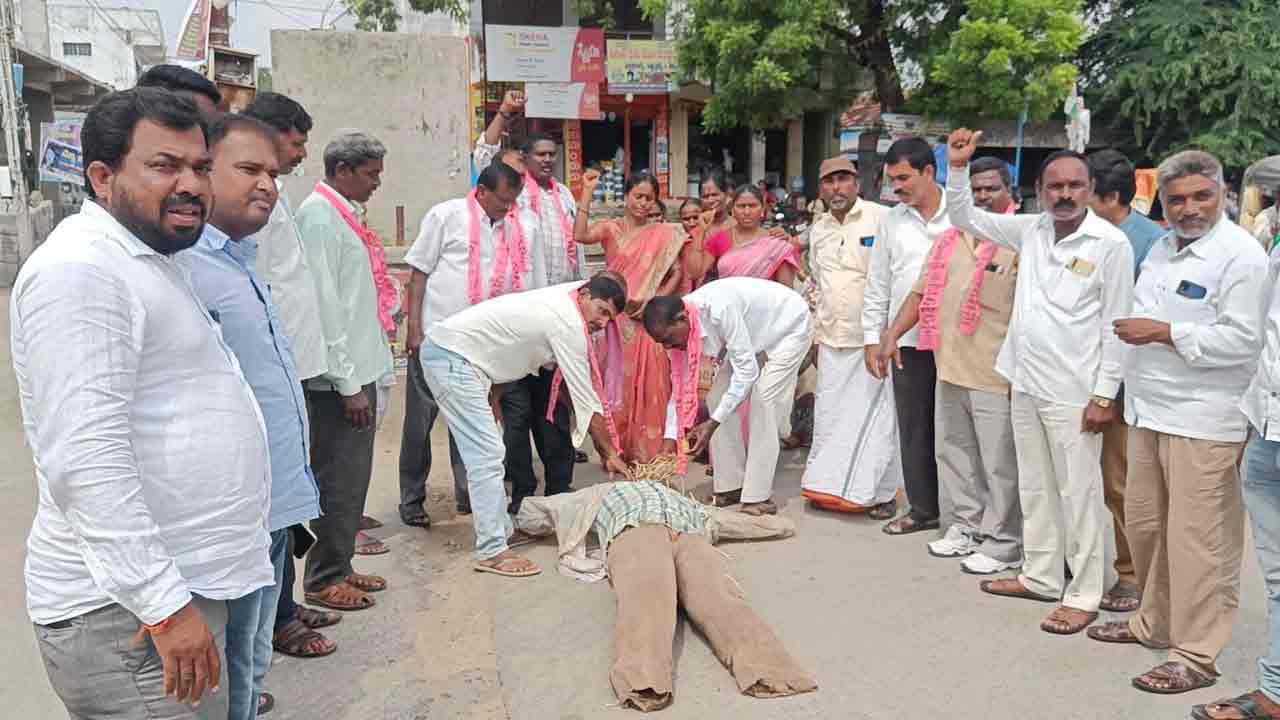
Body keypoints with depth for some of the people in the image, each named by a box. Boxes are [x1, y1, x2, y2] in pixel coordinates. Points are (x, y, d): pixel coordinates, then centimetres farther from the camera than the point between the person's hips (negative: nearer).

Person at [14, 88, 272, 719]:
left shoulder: (145, 263, 17)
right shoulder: (79, 269, -16)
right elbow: (86, 460, -24)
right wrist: (165, 606, -24)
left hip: (179, 585, 10)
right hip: (127, 614, -10)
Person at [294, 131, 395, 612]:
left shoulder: (340, 214, 15)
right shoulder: (319, 216, -14)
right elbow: (324, 306, -19)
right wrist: (349, 384, -19)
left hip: (358, 370, 10)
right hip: (339, 378, -9)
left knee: (351, 477, 17)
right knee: (338, 480, 0)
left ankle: (340, 566, 29)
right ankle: (325, 581, 14)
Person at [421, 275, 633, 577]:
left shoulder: (557, 304, 12)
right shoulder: (568, 323, -16)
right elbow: (585, 398, -12)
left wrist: (492, 397, 20)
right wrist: (610, 452, -4)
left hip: (444, 347, 11)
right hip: (451, 357, -11)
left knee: (488, 453, 15)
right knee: (487, 456, -11)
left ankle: (502, 530, 24)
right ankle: (492, 552, -9)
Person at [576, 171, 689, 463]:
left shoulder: (664, 233, 7)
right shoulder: (610, 228, 3)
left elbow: (677, 272, 2)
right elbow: (581, 236, -16)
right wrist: (587, 192, -17)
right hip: (618, 318, -1)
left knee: (650, 385, 2)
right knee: (617, 383, 3)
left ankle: (650, 452, 12)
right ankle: (617, 449, 12)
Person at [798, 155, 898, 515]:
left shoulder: (881, 218, -7)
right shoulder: (818, 229, 13)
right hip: (832, 339, 6)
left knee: (875, 415, -1)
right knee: (830, 415, 9)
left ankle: (880, 492, 10)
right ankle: (831, 485, 20)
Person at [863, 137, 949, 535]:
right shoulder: (892, 221, 9)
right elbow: (877, 285, 12)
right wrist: (872, 338, 8)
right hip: (908, 340, 3)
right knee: (914, 428, 9)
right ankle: (923, 509, 21)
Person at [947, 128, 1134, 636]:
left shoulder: (1111, 243, -10)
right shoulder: (1032, 230, 6)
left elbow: (1116, 326, -10)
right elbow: (964, 217, 16)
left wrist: (1105, 395, -13)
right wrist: (958, 167, 1)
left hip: (1073, 392, -6)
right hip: (1025, 383, 7)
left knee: (1080, 494, 1)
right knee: (1035, 487, 16)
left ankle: (1084, 596, 12)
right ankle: (1041, 577, 30)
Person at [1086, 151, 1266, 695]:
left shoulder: (1240, 255, -10)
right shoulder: (1163, 248, 15)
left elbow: (1241, 340, -17)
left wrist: (1164, 334, -16)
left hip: (1202, 422, -8)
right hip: (1150, 410, 9)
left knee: (1196, 539, -3)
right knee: (1145, 524, 17)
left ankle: (1195, 655, 8)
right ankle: (1155, 622, 34)